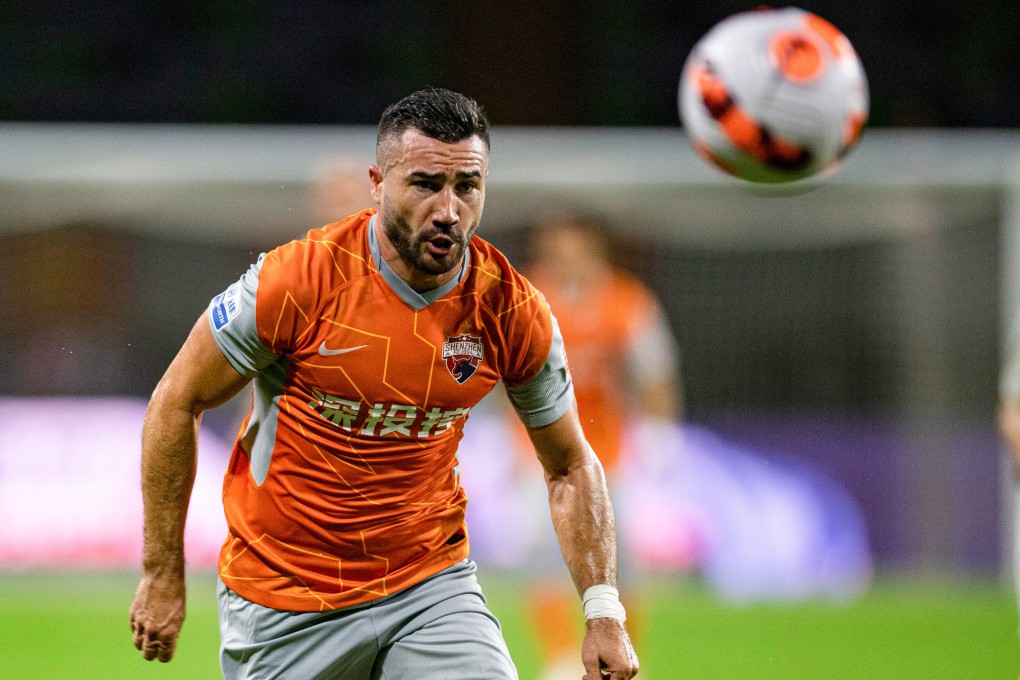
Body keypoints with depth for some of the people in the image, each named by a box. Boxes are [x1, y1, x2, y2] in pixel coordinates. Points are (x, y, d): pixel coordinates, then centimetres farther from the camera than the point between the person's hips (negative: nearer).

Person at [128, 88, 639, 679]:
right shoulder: (297, 280, -19)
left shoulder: (514, 311, -10)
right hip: (282, 602, -2)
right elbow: (176, 402, -7)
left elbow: (571, 467, 4)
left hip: (431, 583, 2)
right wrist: (164, 575, -6)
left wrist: (604, 611, -7)